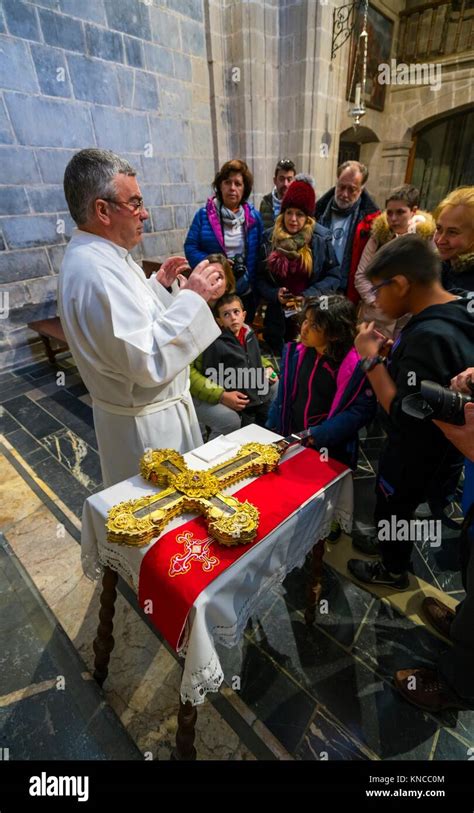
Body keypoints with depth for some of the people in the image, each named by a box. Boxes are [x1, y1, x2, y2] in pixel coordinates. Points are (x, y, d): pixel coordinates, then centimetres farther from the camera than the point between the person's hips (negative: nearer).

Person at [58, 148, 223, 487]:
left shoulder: (97, 256, 7)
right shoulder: (97, 272, -27)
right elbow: (147, 362, -31)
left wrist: (159, 286, 7)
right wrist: (192, 298, -25)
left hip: (156, 407, 10)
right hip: (146, 424, -10)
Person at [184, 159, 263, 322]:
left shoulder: (254, 216, 4)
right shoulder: (204, 214, -2)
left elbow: (260, 252, 6)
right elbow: (190, 247, -4)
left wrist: (258, 285, -3)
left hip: (246, 292, 2)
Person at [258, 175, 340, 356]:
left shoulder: (321, 238, -3)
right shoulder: (269, 238, 3)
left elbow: (334, 276, -2)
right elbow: (260, 277, 4)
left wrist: (309, 295, -15)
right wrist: (275, 294, -15)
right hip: (278, 317, 2)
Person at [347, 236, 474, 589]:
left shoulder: (429, 336, -34)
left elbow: (404, 414, -33)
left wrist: (371, 358, -27)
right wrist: (392, 352, -4)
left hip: (417, 453, -8)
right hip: (436, 445, 8)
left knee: (394, 506, 17)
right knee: (396, 503, 29)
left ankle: (394, 571, 44)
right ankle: (390, 544, 55)